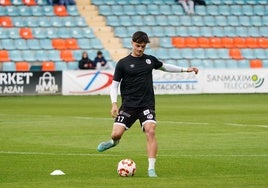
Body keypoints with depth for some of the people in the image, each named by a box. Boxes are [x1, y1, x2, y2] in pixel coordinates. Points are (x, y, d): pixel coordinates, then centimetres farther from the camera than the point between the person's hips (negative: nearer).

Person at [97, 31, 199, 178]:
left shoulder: (150, 60, 9)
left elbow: (164, 67, 29)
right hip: (128, 105, -2)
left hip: (147, 105, 2)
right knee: (116, 133, -10)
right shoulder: (123, 63, -2)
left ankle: (151, 169, -16)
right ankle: (114, 142, 31)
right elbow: (114, 84, 0)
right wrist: (114, 103, -13)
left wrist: (185, 69, 29)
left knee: (150, 131, -19)